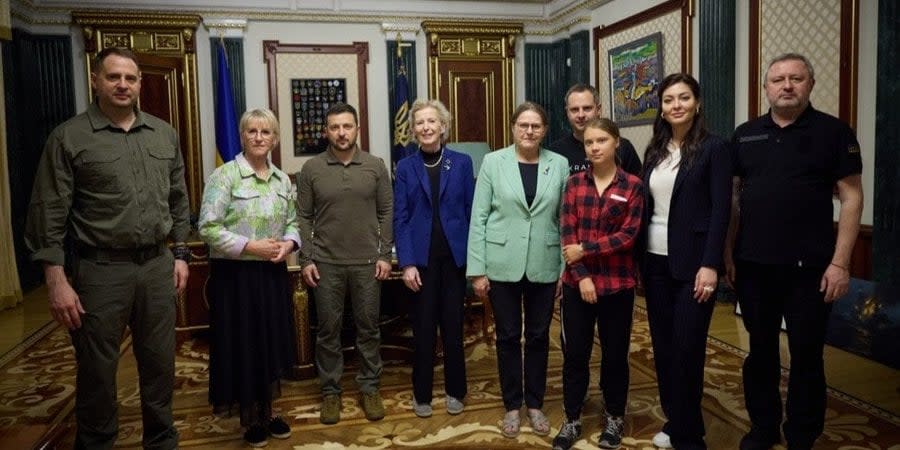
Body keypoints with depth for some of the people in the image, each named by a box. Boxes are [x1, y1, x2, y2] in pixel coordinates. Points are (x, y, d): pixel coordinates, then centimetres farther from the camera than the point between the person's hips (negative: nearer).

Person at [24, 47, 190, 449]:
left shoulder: (164, 134, 8)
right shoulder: (69, 137, -5)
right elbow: (48, 214, -7)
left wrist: (180, 254, 10)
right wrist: (56, 281, -11)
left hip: (158, 266, 4)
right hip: (101, 270, -4)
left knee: (160, 365, 14)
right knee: (97, 372, 8)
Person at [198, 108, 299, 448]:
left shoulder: (282, 179, 8)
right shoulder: (224, 175, -10)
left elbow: (293, 222, 14)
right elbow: (208, 228, -15)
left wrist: (288, 244, -7)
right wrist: (251, 247, -19)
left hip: (273, 274, 5)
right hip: (235, 275, -5)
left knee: (272, 342, 13)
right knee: (243, 345, 5)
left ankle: (268, 412, 31)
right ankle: (250, 419, 24)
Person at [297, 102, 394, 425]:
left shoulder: (375, 166, 2)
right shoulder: (311, 169, 0)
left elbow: (387, 213, 3)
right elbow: (304, 218, 2)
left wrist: (385, 255, -3)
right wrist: (306, 259, -4)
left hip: (367, 262, 1)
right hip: (326, 264, 0)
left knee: (368, 328, 9)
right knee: (328, 330, 8)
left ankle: (370, 388, 24)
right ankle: (330, 391, 23)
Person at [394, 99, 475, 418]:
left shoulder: (462, 163, 3)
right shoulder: (405, 167, 2)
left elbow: (471, 211, 3)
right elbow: (400, 218, -2)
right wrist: (406, 263, -10)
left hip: (455, 255, 0)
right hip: (421, 257, 0)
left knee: (453, 325, 8)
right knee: (423, 326, 6)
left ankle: (455, 390, 25)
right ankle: (422, 393, 22)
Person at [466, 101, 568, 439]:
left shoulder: (560, 165, 2)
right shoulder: (493, 162, -2)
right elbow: (478, 218, -3)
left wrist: (566, 268, 1)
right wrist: (477, 269, -7)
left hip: (544, 267, 1)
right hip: (502, 266, -1)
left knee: (538, 336, 11)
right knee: (508, 337, 9)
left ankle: (535, 404, 29)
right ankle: (512, 406, 25)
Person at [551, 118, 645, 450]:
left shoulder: (632, 186, -3)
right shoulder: (574, 182, 3)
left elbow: (628, 235, -10)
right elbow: (567, 233, -3)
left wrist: (585, 249, -14)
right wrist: (581, 275, -12)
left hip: (617, 283, -1)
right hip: (577, 282, 2)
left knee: (615, 353, 10)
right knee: (574, 353, 8)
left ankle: (614, 418, 30)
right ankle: (572, 421, 23)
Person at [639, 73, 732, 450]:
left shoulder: (714, 148, -6)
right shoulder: (654, 151, 10)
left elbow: (720, 210, -11)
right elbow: (645, 206, 10)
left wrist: (710, 265, -17)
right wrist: (639, 255, 6)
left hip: (691, 262, -5)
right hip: (655, 260, 5)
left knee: (687, 348, 0)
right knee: (662, 345, 11)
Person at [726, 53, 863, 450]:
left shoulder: (833, 132, -2)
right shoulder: (745, 135, 8)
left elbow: (851, 198, -5)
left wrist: (840, 262, -11)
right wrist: (727, 252, 5)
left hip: (808, 267, -3)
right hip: (753, 265, 3)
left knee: (806, 355, 7)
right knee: (760, 350, 14)